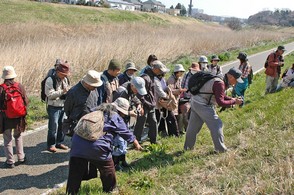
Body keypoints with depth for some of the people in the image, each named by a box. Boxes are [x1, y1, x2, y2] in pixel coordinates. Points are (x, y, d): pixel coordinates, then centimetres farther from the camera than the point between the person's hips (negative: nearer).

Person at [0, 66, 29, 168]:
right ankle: (21, 158, 26)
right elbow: (26, 102, -2)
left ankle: (10, 161, 13)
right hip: (18, 117, 3)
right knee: (18, 137, 22)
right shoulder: (20, 86, -7)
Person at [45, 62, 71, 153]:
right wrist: (62, 91, -26)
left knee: (62, 125, 11)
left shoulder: (65, 79, 10)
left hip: (63, 106, 7)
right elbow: (50, 94, -20)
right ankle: (51, 145, 7)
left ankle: (59, 142, 25)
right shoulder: (50, 80, -13)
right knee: (53, 126, -4)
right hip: (53, 107, -7)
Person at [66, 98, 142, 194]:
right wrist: (137, 144, 27)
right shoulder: (115, 117, 5)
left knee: (75, 175, 11)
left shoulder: (97, 110, 23)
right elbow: (126, 133, 13)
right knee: (108, 170, 19)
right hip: (96, 147, -5)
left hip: (78, 143, 5)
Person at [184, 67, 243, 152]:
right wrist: (234, 102, -16)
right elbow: (220, 102, -25)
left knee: (193, 125, 18)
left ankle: (188, 146, 29)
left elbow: (221, 96, 20)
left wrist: (232, 99, 6)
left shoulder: (220, 79, 8)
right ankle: (220, 148, 4)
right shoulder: (219, 83, -23)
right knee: (216, 125, -3)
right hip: (203, 105, -10)